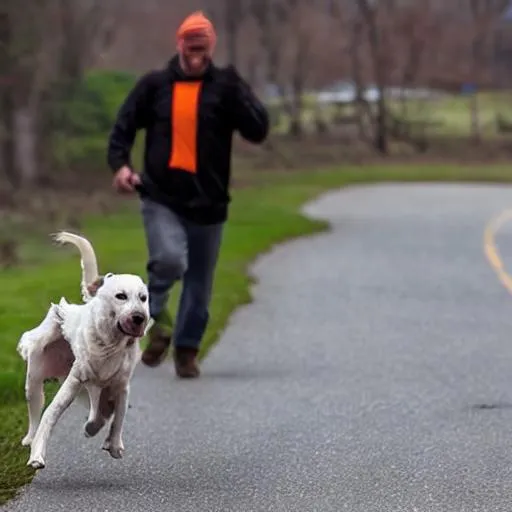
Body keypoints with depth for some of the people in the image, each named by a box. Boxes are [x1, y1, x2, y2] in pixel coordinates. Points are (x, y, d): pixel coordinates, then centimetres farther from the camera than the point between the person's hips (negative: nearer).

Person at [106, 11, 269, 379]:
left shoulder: (225, 87, 1)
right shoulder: (155, 85, 4)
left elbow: (258, 131, -9)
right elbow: (124, 127, 11)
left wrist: (235, 91, -21)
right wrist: (120, 164, -7)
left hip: (208, 203, 1)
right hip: (162, 197, -1)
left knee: (199, 286, 8)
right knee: (169, 260, -26)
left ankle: (186, 349, 27)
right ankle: (157, 315, 2)